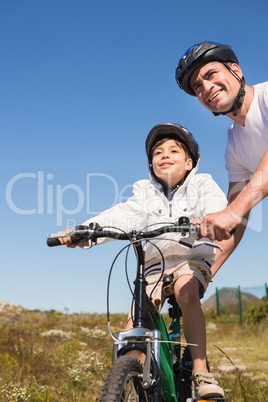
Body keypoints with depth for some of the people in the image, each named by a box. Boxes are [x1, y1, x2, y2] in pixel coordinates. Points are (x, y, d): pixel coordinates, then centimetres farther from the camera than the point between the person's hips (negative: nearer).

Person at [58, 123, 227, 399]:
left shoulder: (201, 184, 3)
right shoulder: (145, 193, 9)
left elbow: (214, 203, -20)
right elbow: (123, 216, -6)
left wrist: (211, 219, -45)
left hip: (192, 258, -3)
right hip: (155, 264, 3)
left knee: (186, 292, -36)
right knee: (132, 334, -13)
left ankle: (201, 373, -29)